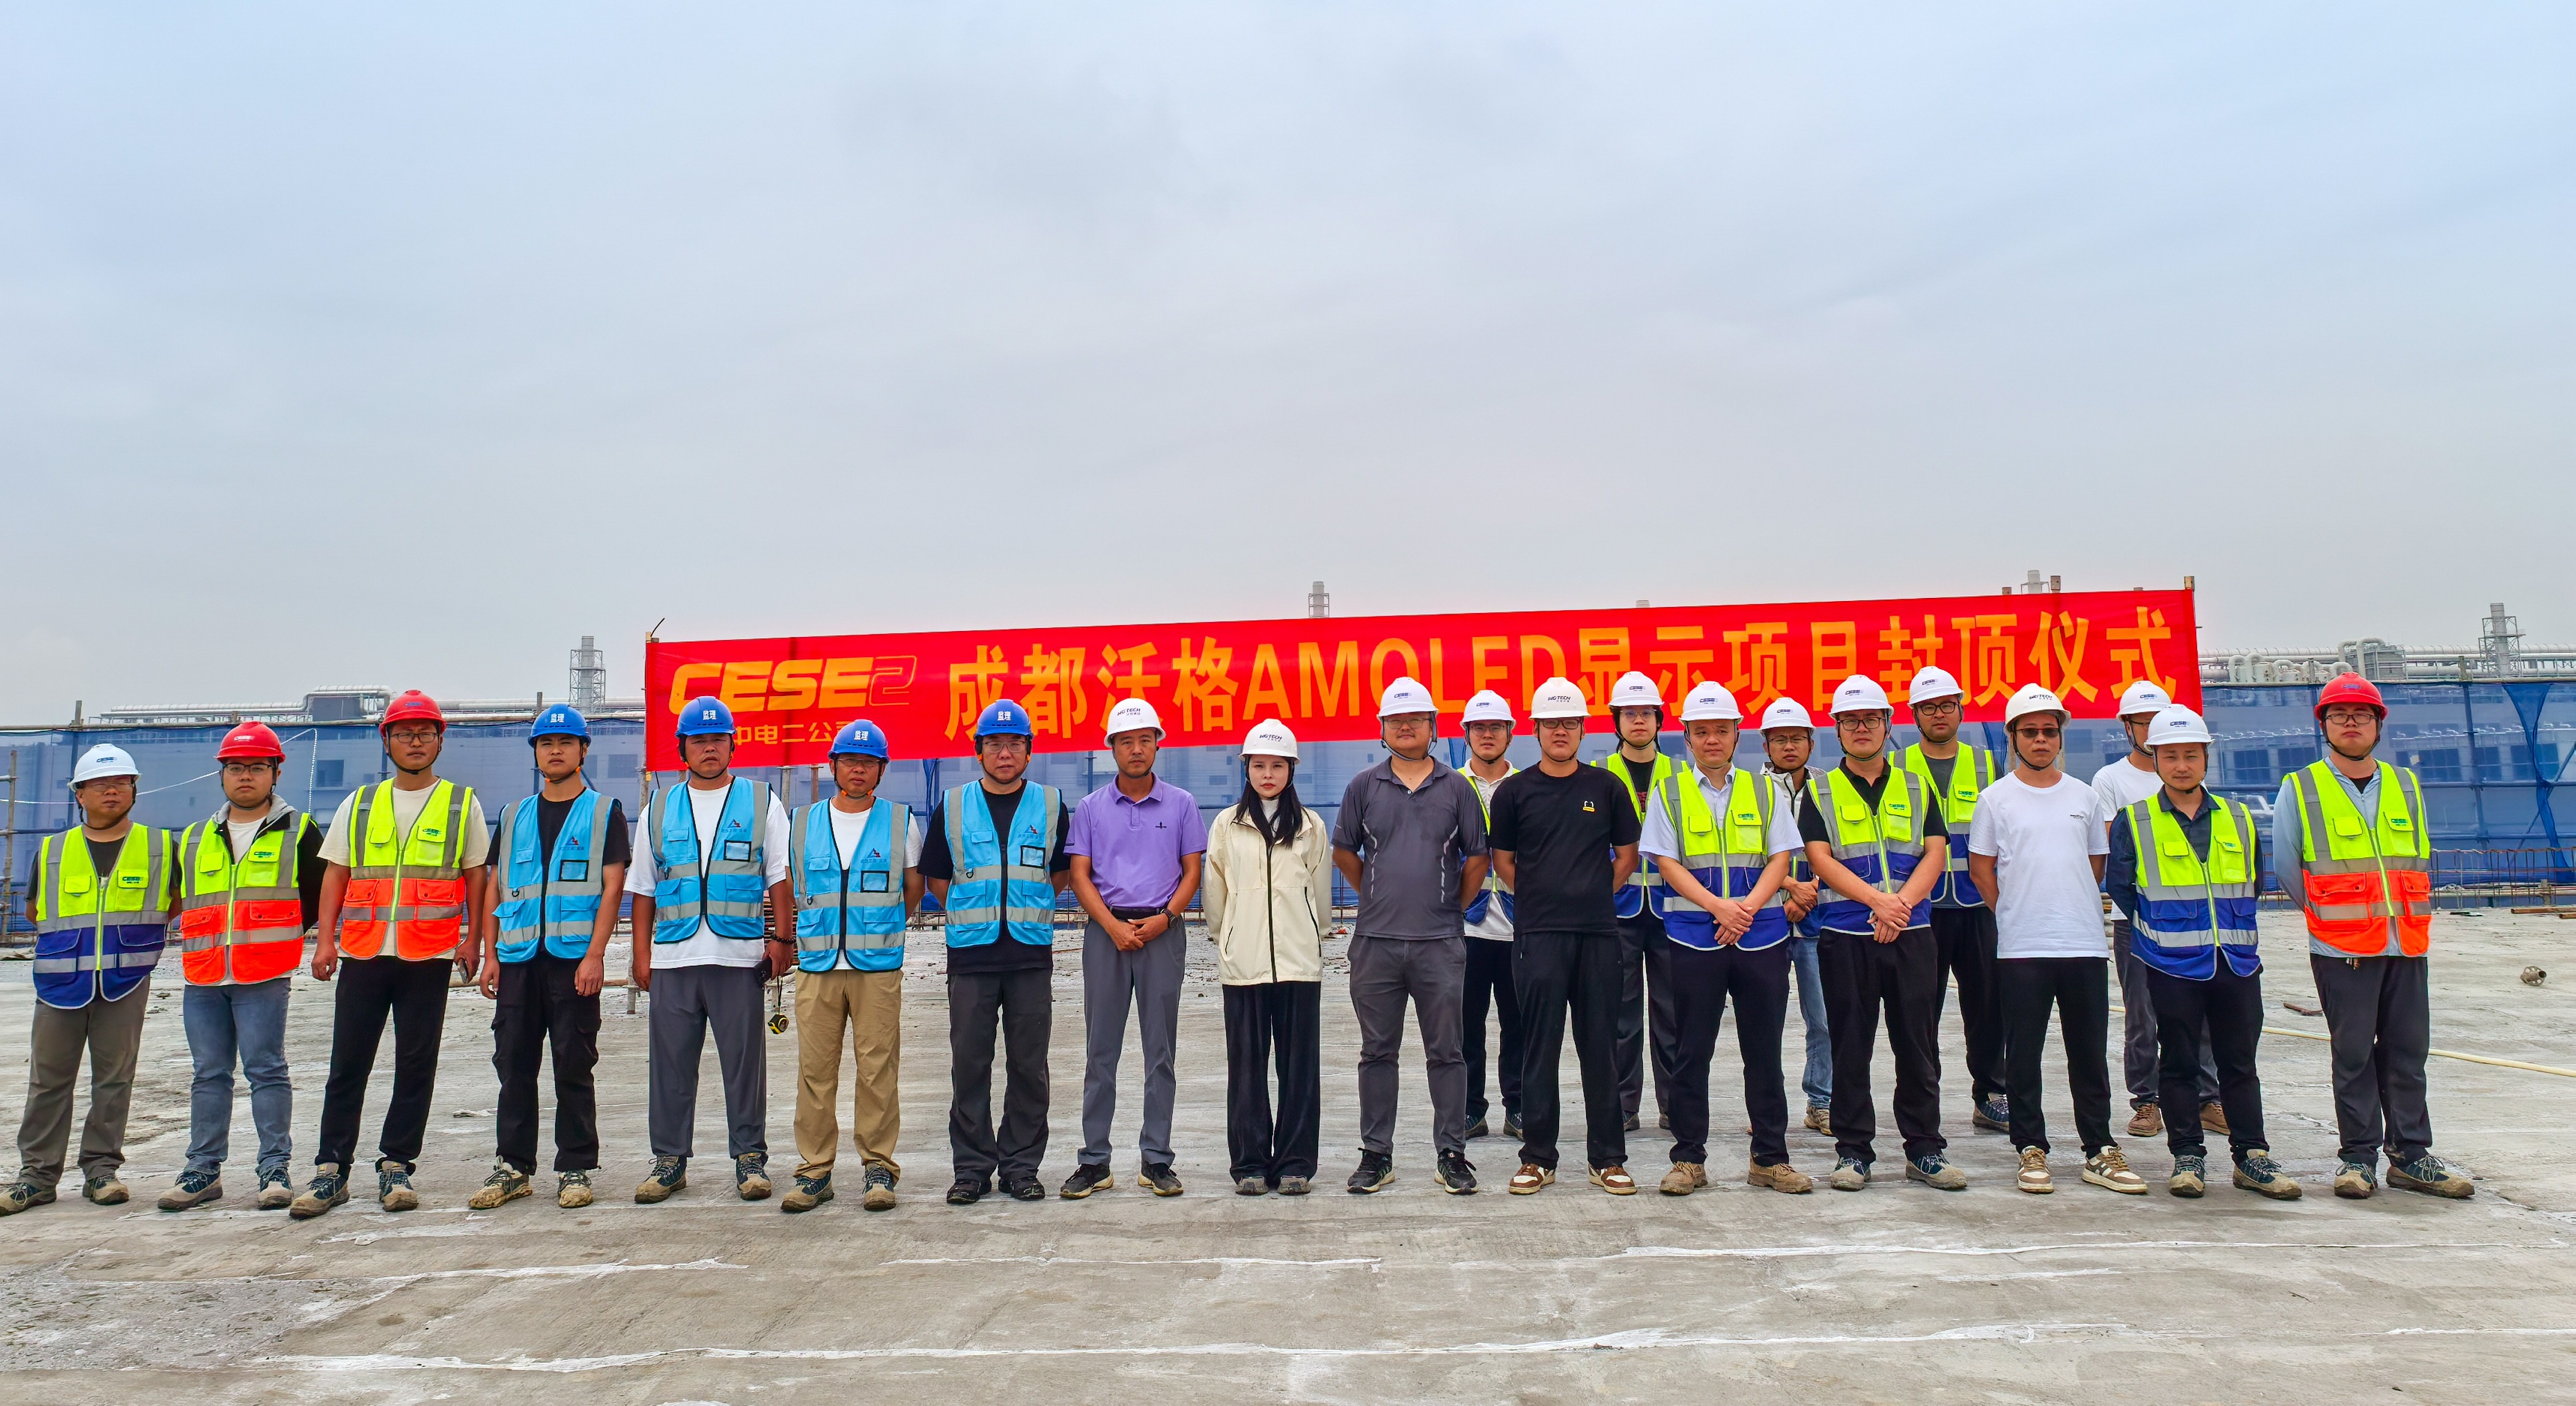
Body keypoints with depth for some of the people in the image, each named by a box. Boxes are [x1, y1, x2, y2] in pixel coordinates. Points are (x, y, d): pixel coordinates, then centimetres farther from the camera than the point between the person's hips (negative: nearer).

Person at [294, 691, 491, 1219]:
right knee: (347, 1066, 4)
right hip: (362, 955, 2)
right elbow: (335, 875, 11)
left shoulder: (463, 804, 7)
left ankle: (397, 1166, 13)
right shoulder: (359, 804, 12)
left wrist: (472, 939, -2)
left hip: (429, 958, -2)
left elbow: (477, 876, 7)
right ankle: (331, 1170, 12)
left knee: (416, 1067, 3)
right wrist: (324, 939, 1)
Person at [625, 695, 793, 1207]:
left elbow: (781, 878, 3)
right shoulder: (660, 809, 14)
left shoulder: (761, 801, 7)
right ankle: (669, 1158, 18)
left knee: (744, 1059, 1)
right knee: (670, 1062, 6)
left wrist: (782, 939, -6)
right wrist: (641, 952, 8)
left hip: (740, 955, -2)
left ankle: (750, 1156, 10)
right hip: (673, 957, 3)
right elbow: (643, 887, 15)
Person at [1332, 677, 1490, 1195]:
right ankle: (1376, 1154, 17)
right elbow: (1344, 852, 14)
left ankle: (1452, 1154, 14)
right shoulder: (1364, 787, 5)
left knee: (1445, 1052, 4)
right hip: (1375, 941, 1)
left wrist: (1453, 906, 10)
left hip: (1440, 942, -1)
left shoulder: (1456, 789, 4)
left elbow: (1477, 858, 10)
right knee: (1378, 1052, 8)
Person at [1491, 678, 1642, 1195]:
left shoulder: (1607, 787, 7)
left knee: (1601, 1045, 5)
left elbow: (1627, 854, 14)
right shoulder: (1514, 792, 4)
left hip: (1598, 931, 1)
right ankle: (1537, 1157, 11)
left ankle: (1608, 1157, 15)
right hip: (1538, 935, -1)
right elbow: (1503, 860, 12)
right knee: (1540, 1047, 2)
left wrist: (1597, 896, 8)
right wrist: (1542, 899, 6)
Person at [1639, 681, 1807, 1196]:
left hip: (1761, 935, 2)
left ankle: (1769, 1159, 18)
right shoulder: (1669, 794, 5)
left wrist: (1747, 908, -12)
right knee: (1692, 1052, 3)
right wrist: (1719, 907, -15)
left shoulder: (1764, 791, 10)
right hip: (1693, 937, -1)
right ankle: (1688, 1159, 13)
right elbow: (1667, 863, -2)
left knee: (1764, 1051, 6)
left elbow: (1780, 859, 4)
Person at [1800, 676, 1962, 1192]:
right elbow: (1821, 859, -6)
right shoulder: (1820, 792, 4)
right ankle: (1853, 1152, 12)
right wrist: (1878, 901, -18)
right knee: (1851, 1048, 3)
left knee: (1918, 1044, 5)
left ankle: (1924, 1149, 16)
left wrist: (1903, 902, -14)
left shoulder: (1917, 789, 11)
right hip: (1845, 936, -2)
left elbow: (1935, 853, 3)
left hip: (1911, 935, 2)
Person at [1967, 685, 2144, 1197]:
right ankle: (2032, 1150, 12)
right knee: (2023, 1055, 2)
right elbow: (1981, 868, 4)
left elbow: (2096, 863, 18)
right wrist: (2019, 912, 3)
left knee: (2090, 1055, 8)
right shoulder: (1996, 799, 1)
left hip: (2086, 944, 3)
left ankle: (2099, 1151, 18)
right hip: (2021, 948, -3)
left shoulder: (2085, 797, 10)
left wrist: (2072, 910, 11)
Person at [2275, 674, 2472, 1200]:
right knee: (2354, 1054, 0)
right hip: (2341, 949, -4)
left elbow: (2421, 860, 18)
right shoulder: (2300, 789, -1)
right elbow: (2286, 866, 0)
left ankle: (2411, 1155, 16)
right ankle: (2359, 1157, 9)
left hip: (2407, 944, 4)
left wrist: (2409, 914, 12)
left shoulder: (2406, 786, 12)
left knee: (2408, 1051, 7)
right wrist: (2327, 911, 4)